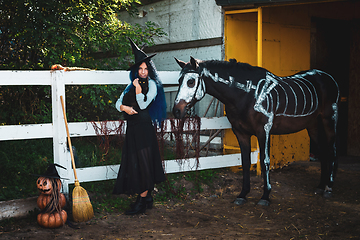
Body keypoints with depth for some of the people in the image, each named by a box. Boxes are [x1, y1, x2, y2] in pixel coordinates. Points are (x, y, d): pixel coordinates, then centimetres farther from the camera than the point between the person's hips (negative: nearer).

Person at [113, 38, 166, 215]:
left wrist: (138, 89, -17)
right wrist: (124, 107, -9)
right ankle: (147, 197, 18)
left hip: (144, 127, -7)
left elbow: (143, 104, -10)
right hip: (132, 127, 7)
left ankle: (142, 200, -2)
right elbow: (118, 102, 12)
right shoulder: (132, 85, 17)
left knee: (143, 161, -6)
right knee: (133, 161, 8)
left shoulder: (152, 85, -1)